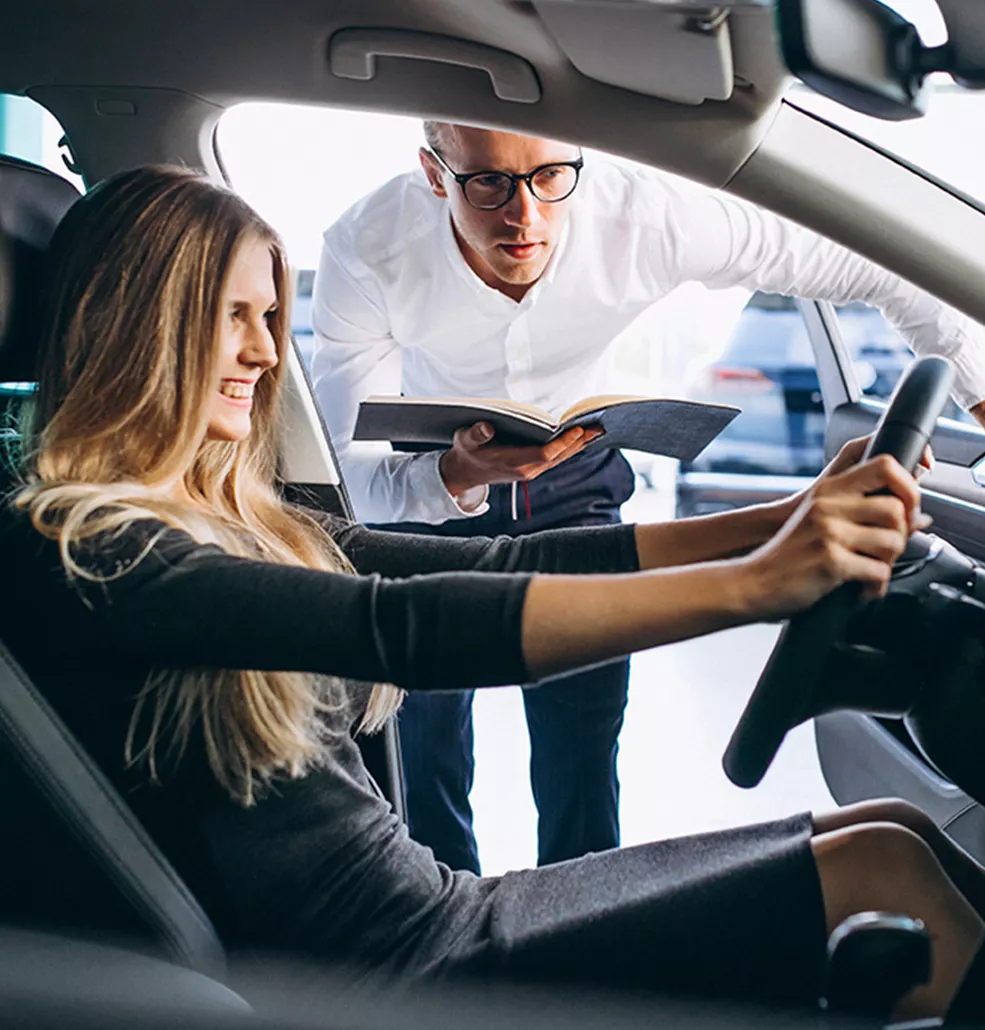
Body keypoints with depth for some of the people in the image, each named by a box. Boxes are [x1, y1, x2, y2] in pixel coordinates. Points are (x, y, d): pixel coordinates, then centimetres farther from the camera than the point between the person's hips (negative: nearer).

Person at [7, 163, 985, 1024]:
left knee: (891, 825, 1)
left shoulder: (242, 519, 12)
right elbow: (396, 627, -27)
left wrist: (779, 521, -5)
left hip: (428, 910, 8)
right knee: (878, 871, -14)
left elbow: (501, 564, 4)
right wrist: (752, 583, -30)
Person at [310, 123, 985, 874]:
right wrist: (456, 476, -50)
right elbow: (353, 473, -29)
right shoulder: (366, 251, -31)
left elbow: (870, 262, -20)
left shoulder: (645, 218, -31)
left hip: (573, 478, 1)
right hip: (425, 476, 0)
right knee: (425, 755, 2)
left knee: (582, 754, -2)